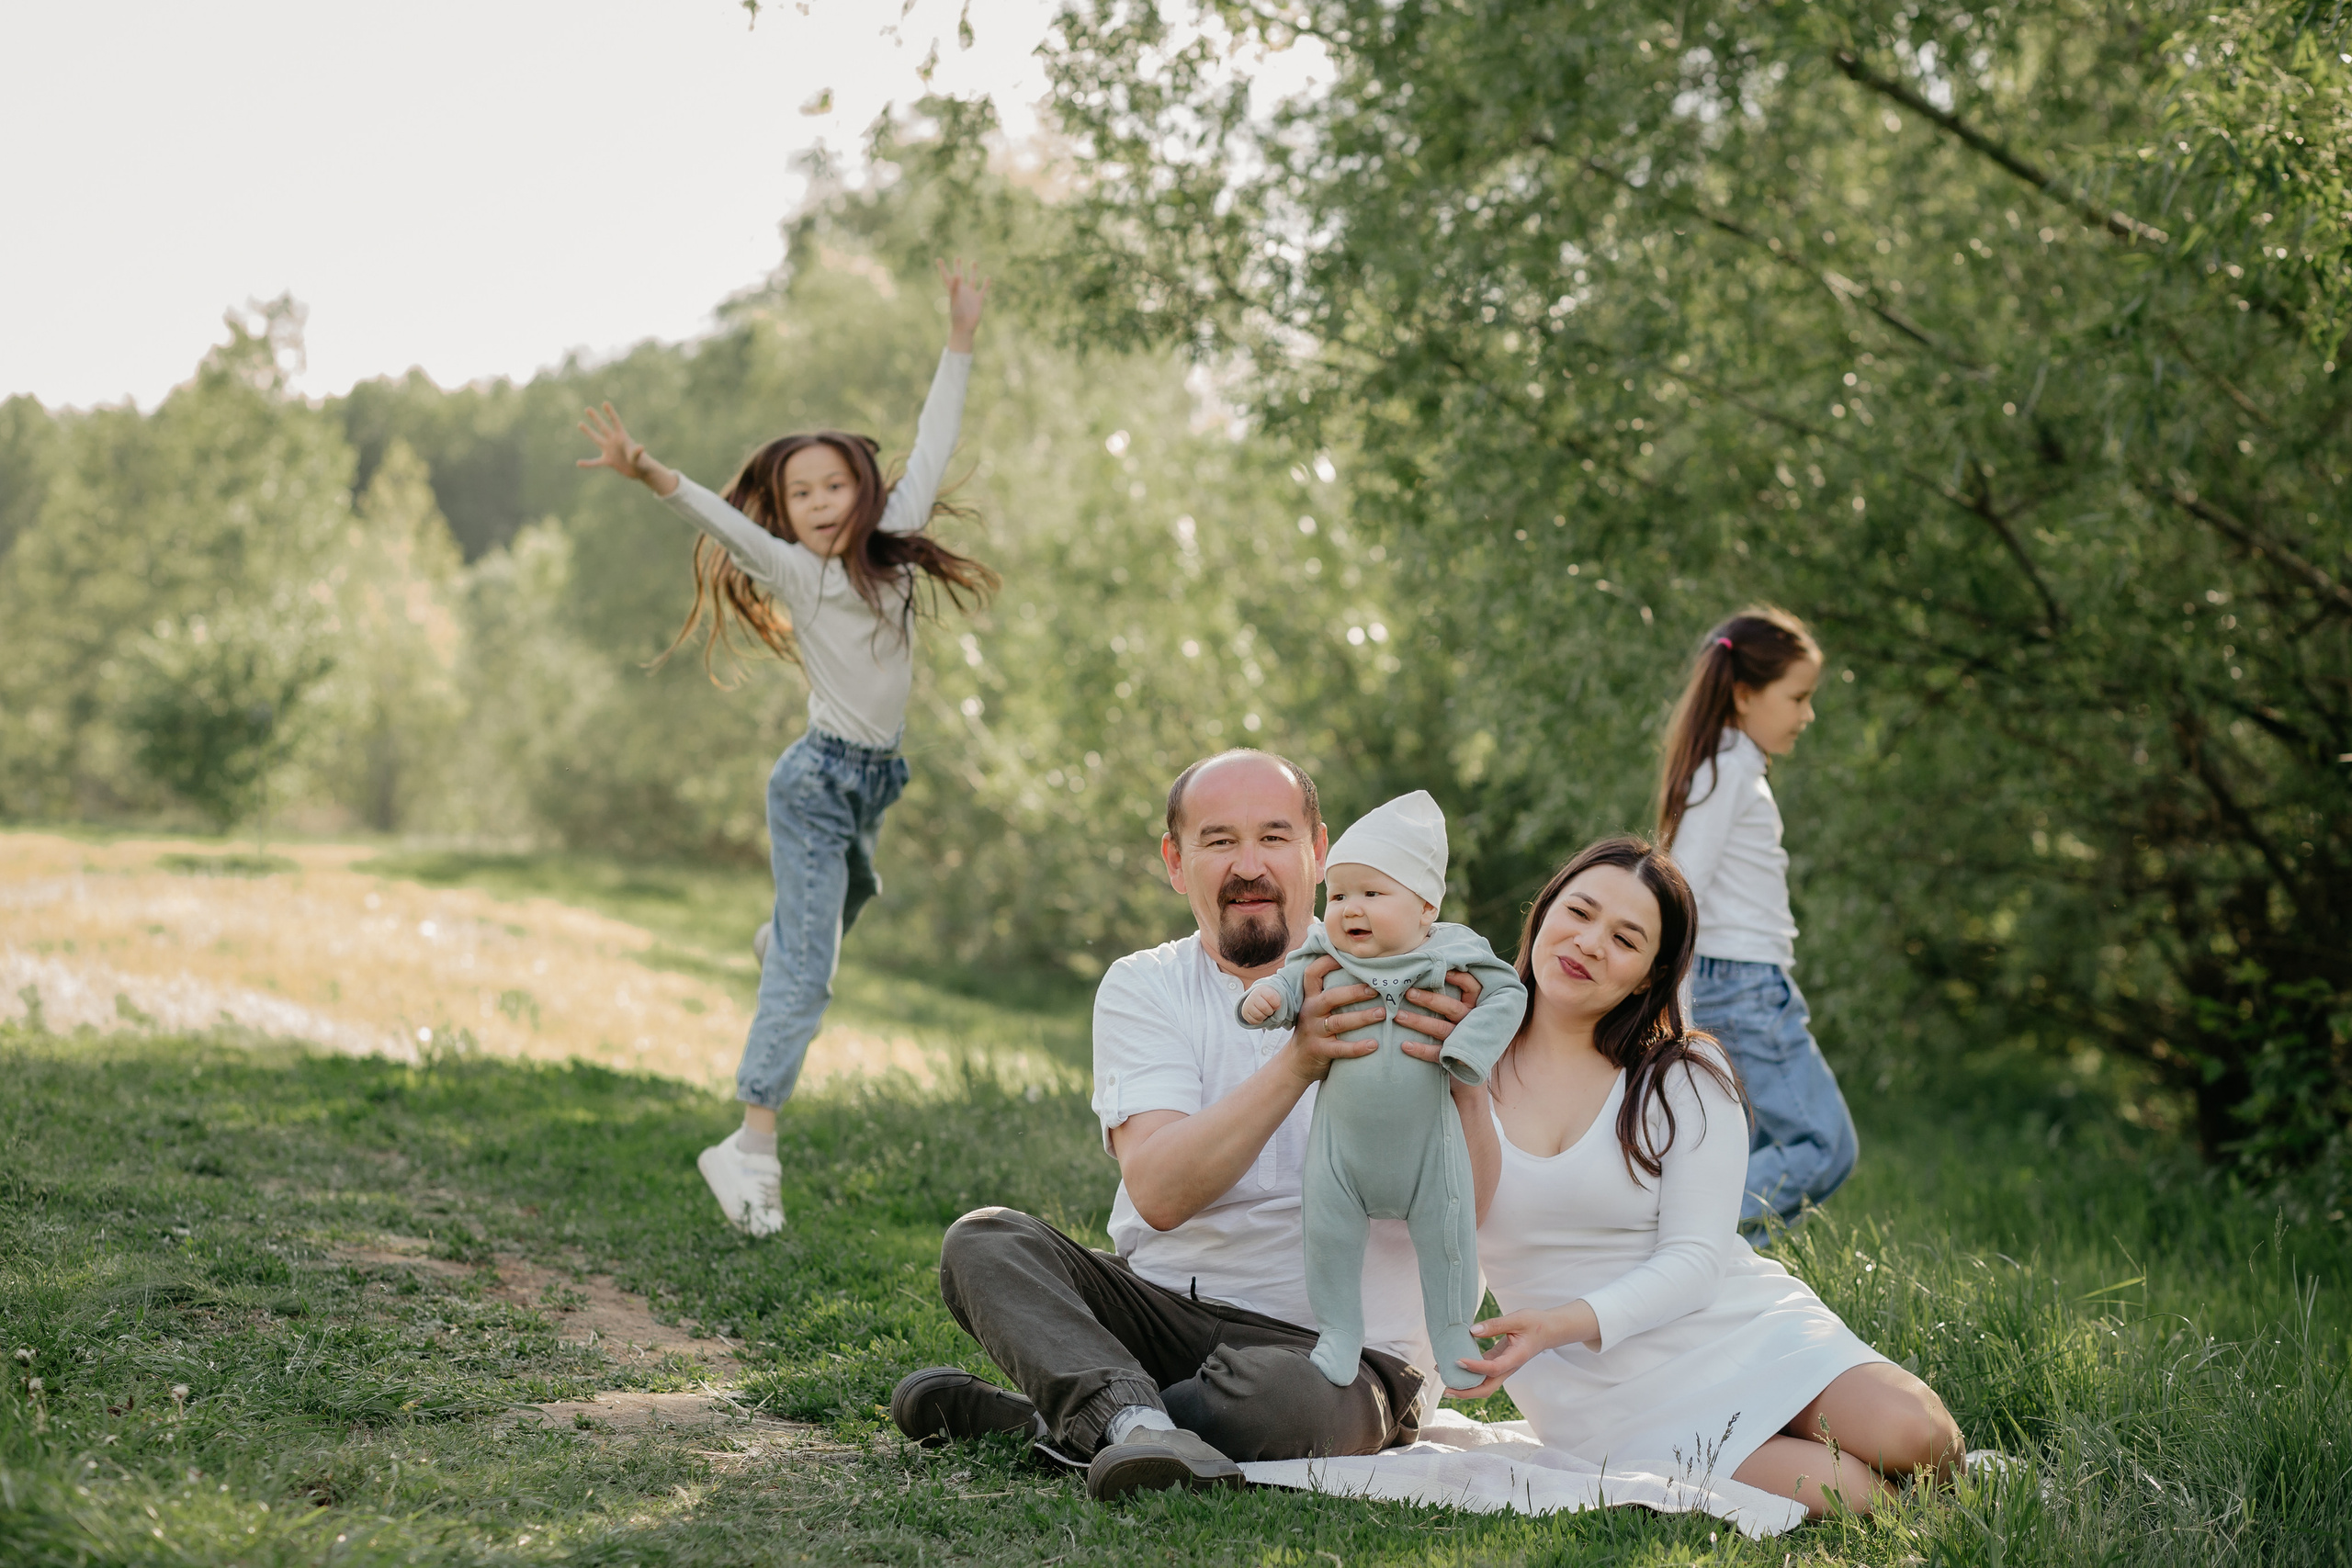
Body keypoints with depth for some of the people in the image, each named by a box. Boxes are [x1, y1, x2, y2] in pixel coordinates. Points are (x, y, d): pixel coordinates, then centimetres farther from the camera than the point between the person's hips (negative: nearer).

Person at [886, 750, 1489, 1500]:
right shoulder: (1143, 989, 1)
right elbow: (1158, 1192, -18)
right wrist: (1297, 1064, -30)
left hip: (1340, 1346, -2)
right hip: (1161, 1308, 3)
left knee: (1294, 1399, -37)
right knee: (983, 1240, -19)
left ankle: (1058, 1420, -17)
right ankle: (1135, 1420, -38)